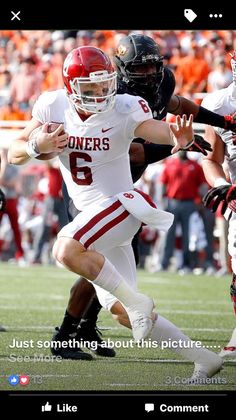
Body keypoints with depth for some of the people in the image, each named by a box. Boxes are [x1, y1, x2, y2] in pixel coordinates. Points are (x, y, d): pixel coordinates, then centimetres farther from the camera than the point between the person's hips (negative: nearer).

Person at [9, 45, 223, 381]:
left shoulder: (124, 111, -16)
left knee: (66, 250, -33)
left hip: (120, 204, -7)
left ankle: (137, 302, -18)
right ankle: (203, 359, 14)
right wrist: (38, 146, -21)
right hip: (90, 214, 7)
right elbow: (15, 153, 2)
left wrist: (182, 140, -55)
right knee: (121, 311, 7)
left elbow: (157, 130, -32)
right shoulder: (53, 107, -2)